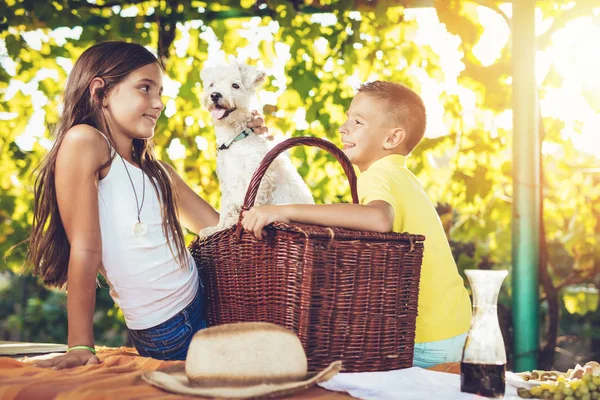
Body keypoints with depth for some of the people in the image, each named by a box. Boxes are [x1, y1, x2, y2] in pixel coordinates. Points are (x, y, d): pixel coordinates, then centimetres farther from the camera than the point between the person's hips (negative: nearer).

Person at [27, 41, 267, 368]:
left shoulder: (156, 170, 11)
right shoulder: (84, 142, -11)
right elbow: (85, 248, -16)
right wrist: (81, 346, -16)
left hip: (206, 304, 7)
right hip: (166, 336, -7)